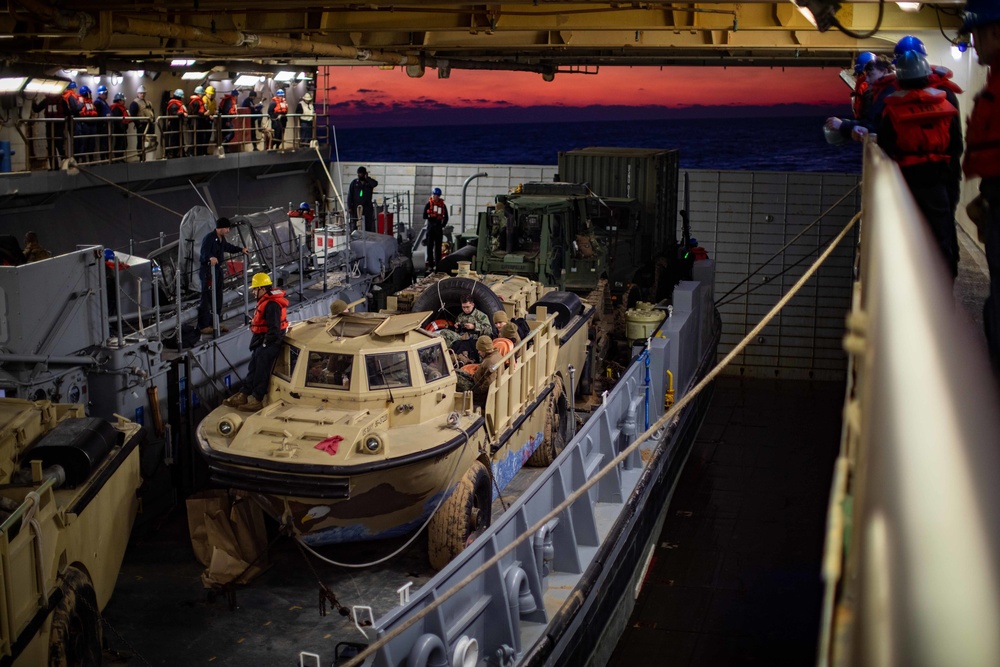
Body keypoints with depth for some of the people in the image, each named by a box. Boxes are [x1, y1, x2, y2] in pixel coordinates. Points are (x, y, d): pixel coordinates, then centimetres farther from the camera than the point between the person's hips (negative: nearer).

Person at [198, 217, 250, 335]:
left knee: (218, 298, 13)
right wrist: (210, 258, -50)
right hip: (208, 271, -10)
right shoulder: (209, 238, -18)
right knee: (207, 299, -7)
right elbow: (204, 253, -30)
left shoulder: (221, 238, 12)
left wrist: (241, 249, 37)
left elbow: (227, 246, 32)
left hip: (218, 269, 10)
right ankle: (203, 325, -3)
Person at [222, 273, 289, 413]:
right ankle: (243, 395, 22)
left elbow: (274, 328, -26)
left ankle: (256, 400, -2)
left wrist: (265, 343, -19)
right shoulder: (266, 302, 13)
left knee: (261, 373, -7)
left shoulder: (272, 305, -22)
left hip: (268, 346, -11)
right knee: (252, 370, 15)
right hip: (261, 344, 11)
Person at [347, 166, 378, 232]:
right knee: (354, 226, -1)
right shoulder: (354, 183, 7)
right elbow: (350, 195, 3)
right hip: (356, 207, 0)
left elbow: (375, 183, -19)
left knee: (368, 226, -4)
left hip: (367, 208, 0)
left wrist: (367, 178, -8)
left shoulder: (369, 182, 6)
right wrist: (349, 207, -5)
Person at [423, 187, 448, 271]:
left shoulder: (442, 205, 6)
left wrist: (442, 226, -3)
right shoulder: (428, 204, 0)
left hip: (439, 228, 2)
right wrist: (434, 216, -14)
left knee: (438, 247, 6)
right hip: (430, 227, -2)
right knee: (430, 247, -1)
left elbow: (446, 218, 8)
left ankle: (438, 265, 10)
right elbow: (425, 216, -6)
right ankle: (430, 265, 1)